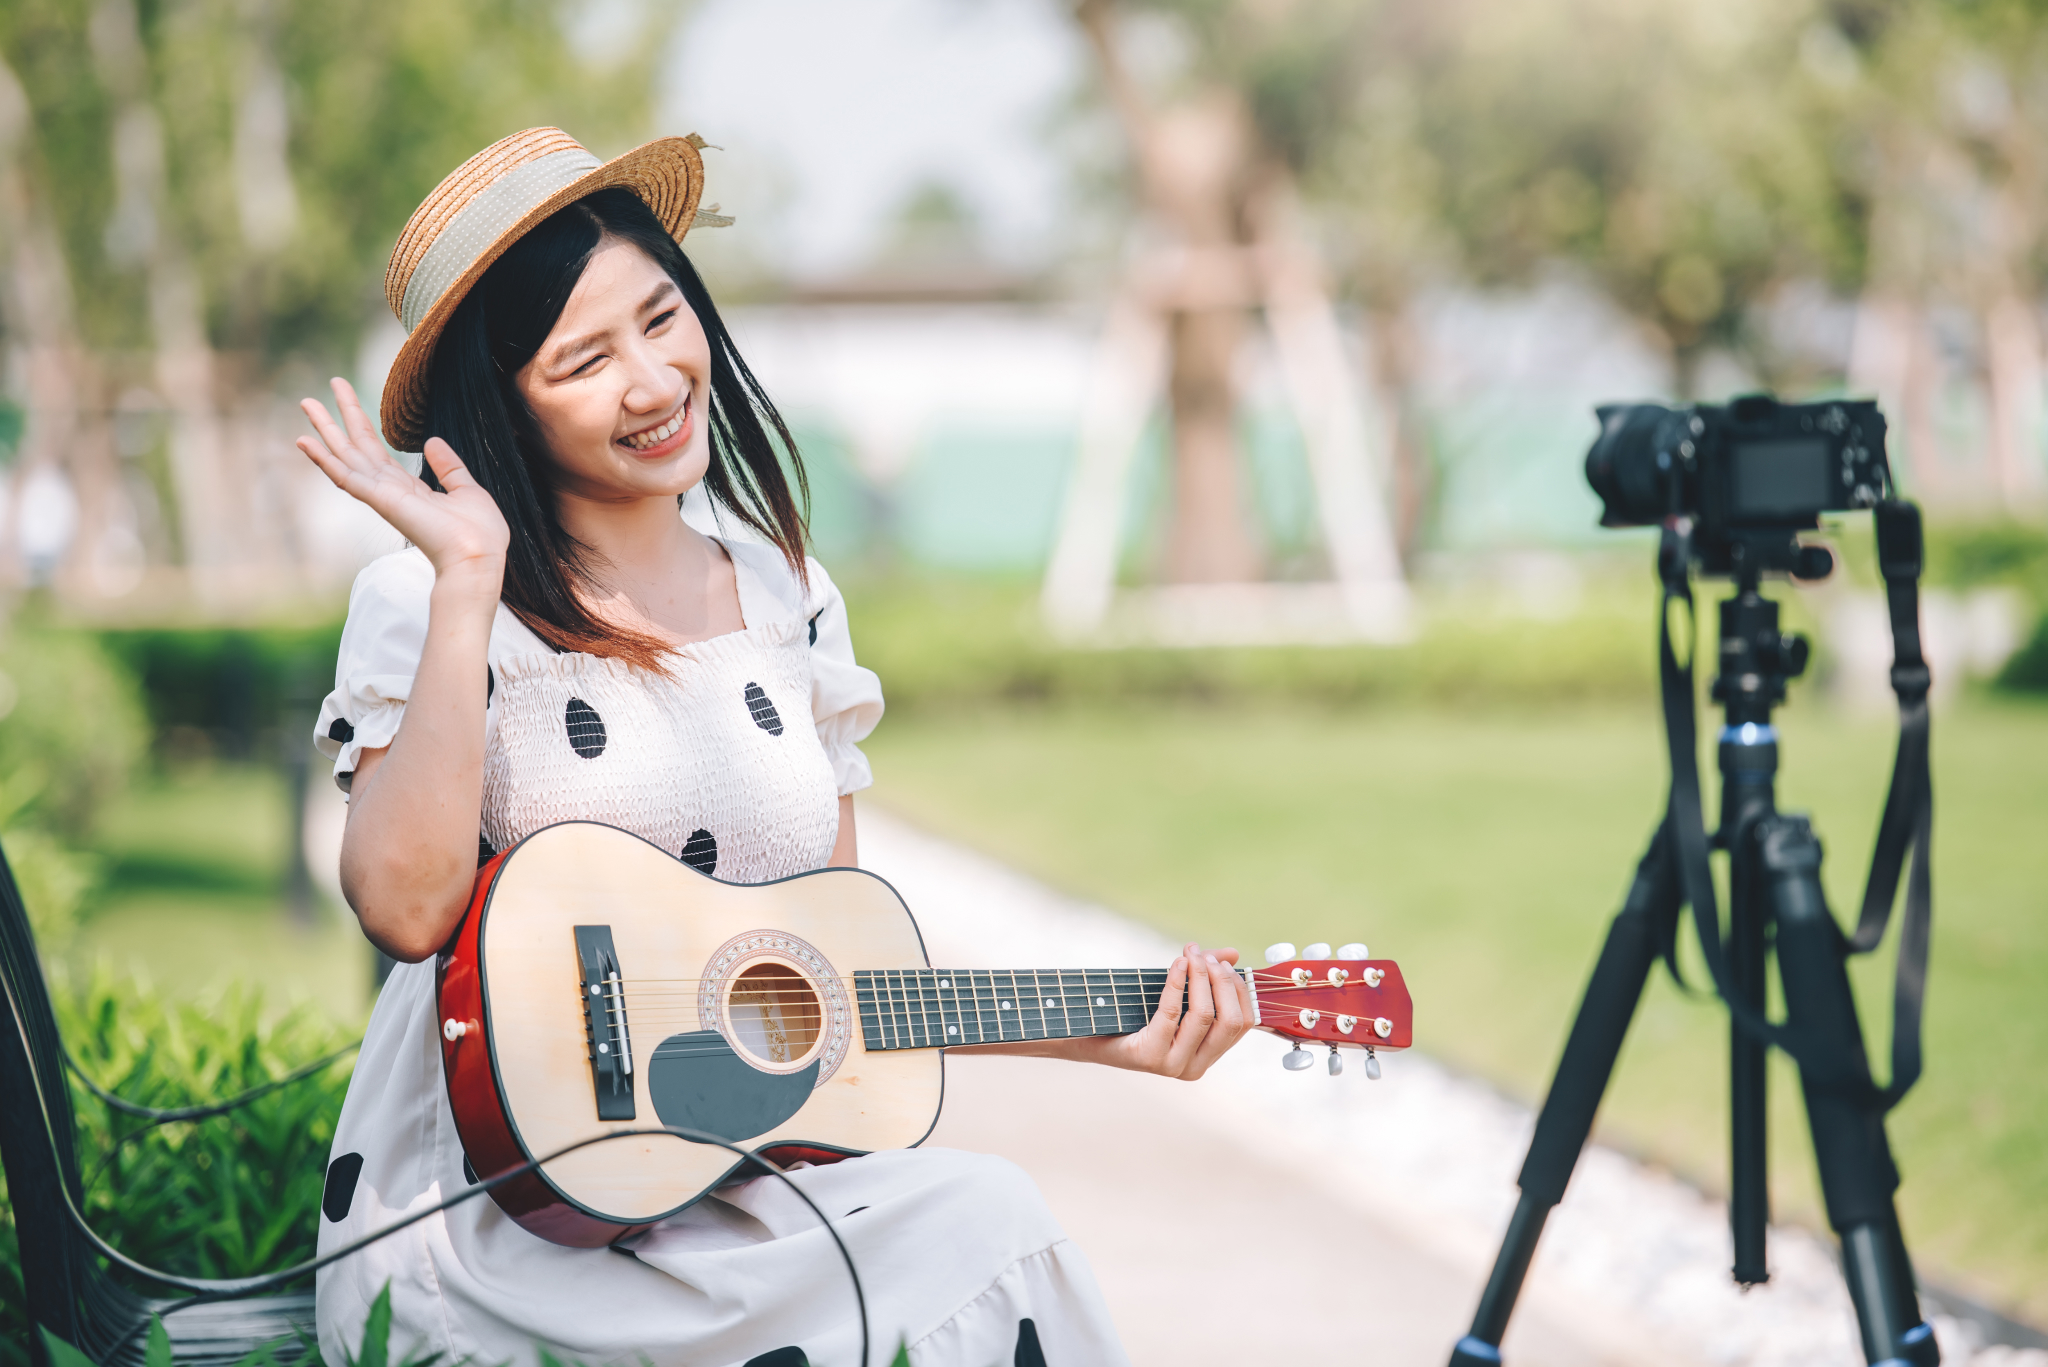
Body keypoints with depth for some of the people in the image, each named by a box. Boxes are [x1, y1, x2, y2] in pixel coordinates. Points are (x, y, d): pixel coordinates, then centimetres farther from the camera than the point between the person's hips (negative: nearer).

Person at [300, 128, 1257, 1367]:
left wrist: (1111, 1037, 9)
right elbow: (407, 907, -20)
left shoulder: (788, 603, 13)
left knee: (992, 1219, -26)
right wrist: (467, 589, -19)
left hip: (747, 1177, 6)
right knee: (983, 1234, -26)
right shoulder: (424, 602, -3)